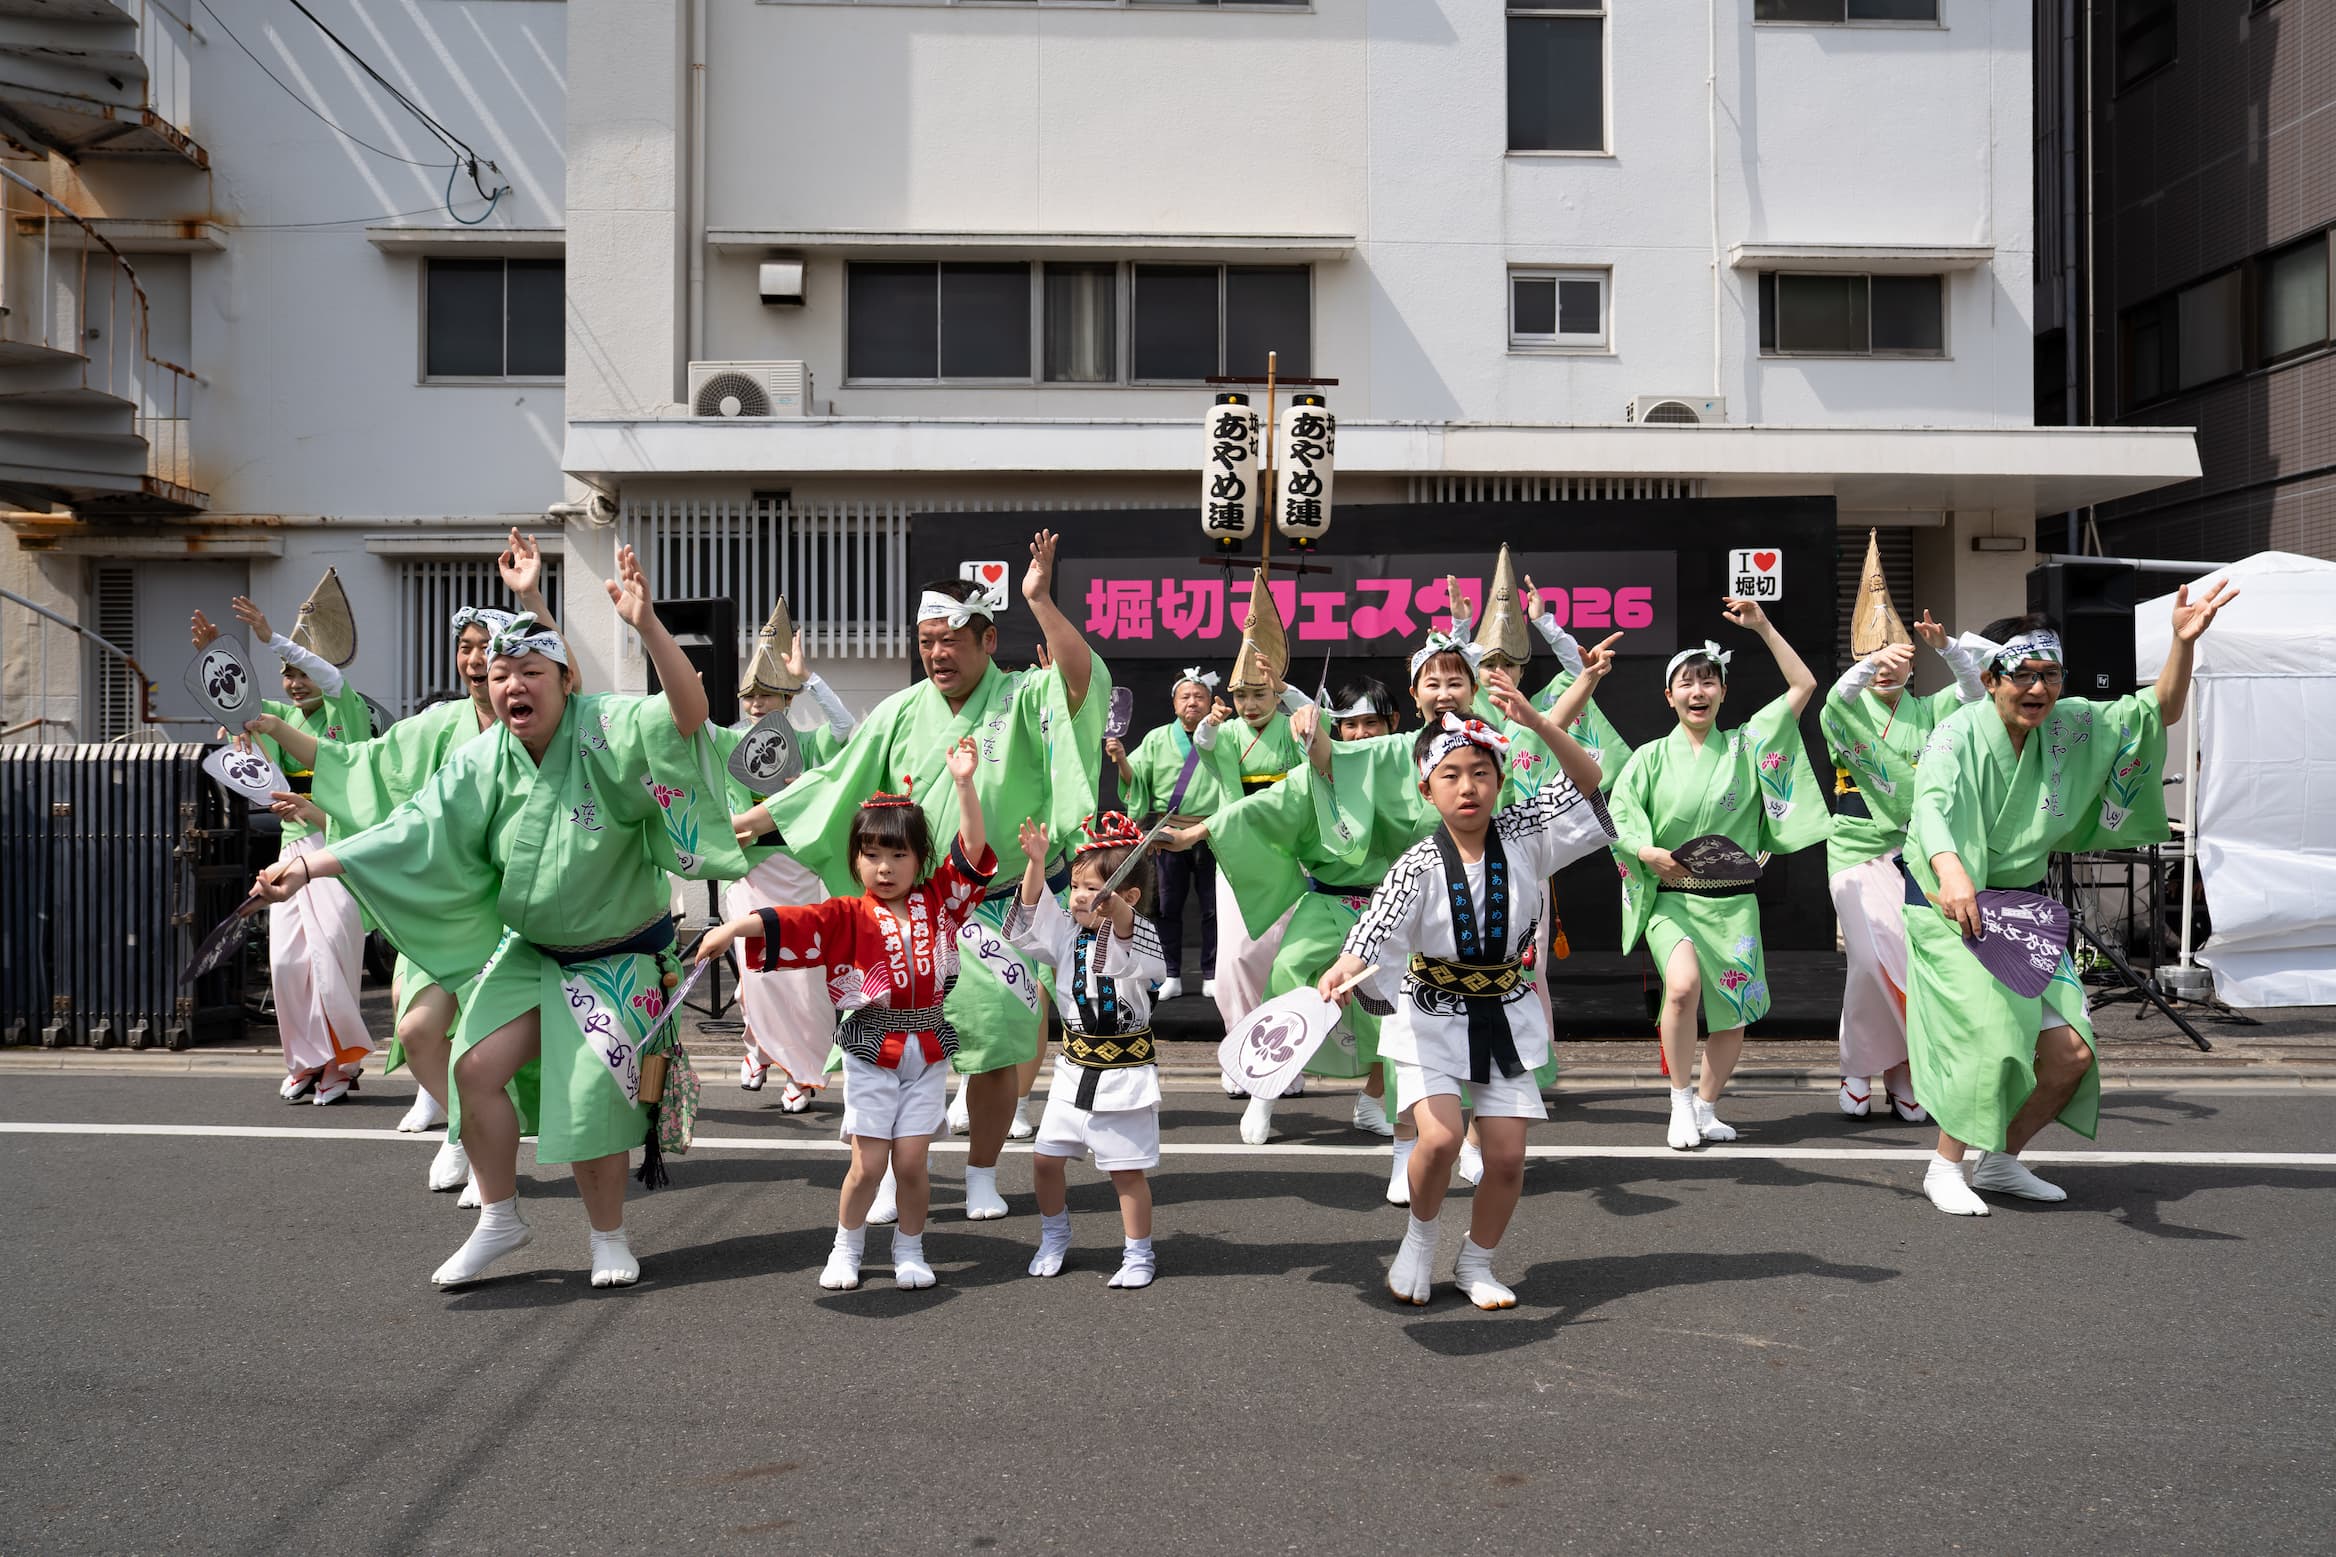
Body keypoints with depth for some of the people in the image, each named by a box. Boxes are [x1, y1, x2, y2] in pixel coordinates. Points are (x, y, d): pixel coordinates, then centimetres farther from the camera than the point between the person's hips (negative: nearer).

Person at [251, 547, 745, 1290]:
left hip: (619, 954, -5)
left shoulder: (606, 729, -21)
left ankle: (609, 1237, 15)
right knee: (477, 1066, -4)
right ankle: (500, 1220, 19)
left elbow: (689, 712, -38)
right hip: (530, 949, 5)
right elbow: (409, 833, -8)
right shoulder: (481, 764, -7)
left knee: (589, 1096, -9)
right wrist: (310, 866, -17)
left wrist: (646, 626, -52)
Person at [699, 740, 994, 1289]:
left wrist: (963, 784, -16)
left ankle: (910, 1249, 24)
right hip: (871, 1051, -1)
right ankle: (846, 1249, 24)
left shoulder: (939, 902, 2)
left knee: (911, 1161, 2)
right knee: (868, 1163, 1)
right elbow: (790, 923, -16)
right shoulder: (848, 917, -4)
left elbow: (972, 850, -7)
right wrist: (733, 928, -31)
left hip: (928, 1050, 1)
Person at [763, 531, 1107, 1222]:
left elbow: (1087, 683, -24)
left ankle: (982, 1175, 25)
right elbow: (831, 783, 10)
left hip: (996, 912, -2)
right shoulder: (899, 712, 3)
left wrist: (1041, 601, -32)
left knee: (994, 1048, 6)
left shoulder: (1021, 700, -5)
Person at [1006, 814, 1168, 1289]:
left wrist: (1112, 906, -54)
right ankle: (1054, 1238, 31)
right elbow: (1031, 916, -2)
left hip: (1125, 1073, -5)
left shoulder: (1139, 936, -12)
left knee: (1127, 1170, 0)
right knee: (1045, 1159, 8)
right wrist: (1035, 862, -16)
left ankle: (1138, 1255, 17)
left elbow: (1133, 956, -34)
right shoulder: (1067, 934, 6)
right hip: (1074, 1069, 5)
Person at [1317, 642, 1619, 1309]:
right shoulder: (1420, 866, -16)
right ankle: (1419, 1236, 11)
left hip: (1505, 1015, 3)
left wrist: (1535, 720, -25)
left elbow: (1586, 777, -10)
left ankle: (1476, 1263, 27)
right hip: (1432, 1014, -3)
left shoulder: (1522, 837, -6)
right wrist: (1342, 971, -51)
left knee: (1507, 1156, 1)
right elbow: (1376, 927, -30)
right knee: (1439, 1136, -21)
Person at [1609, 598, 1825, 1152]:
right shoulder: (1652, 757, 4)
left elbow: (1803, 687, 5)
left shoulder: (1746, 746, 7)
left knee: (1734, 1018, 3)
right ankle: (1680, 1099, -8)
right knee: (1684, 985, -27)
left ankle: (1705, 1108, 25)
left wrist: (1763, 626, 0)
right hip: (1671, 898, -2)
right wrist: (1652, 854, -20)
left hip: (1733, 902, 3)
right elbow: (1616, 821, -1)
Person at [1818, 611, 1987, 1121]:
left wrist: (1946, 647, -22)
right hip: (1860, 851, -3)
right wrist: (1869, 663, -39)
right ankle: (1857, 1070, 1)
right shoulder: (1852, 714, 3)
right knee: (1875, 958, -15)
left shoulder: (1927, 712, 11)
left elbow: (1977, 689, -5)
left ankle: (1901, 1075, 10)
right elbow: (1836, 701, -21)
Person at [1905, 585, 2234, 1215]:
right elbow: (1931, 804, -39)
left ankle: (2002, 1160, 24)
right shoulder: (1959, 734, -20)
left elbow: (2159, 711, 4)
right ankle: (1945, 1168, 3)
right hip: (1953, 909, -7)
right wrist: (1951, 871, -60)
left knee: (2070, 1056, 2)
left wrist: (2183, 641, -15)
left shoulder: (2068, 727, 0)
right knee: (1989, 1042, -19)